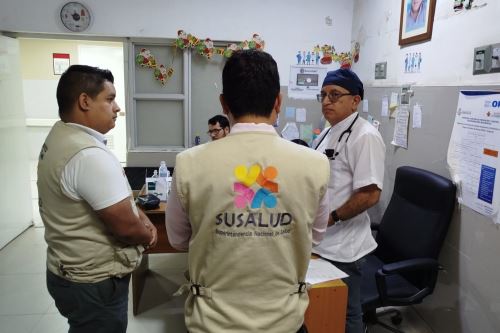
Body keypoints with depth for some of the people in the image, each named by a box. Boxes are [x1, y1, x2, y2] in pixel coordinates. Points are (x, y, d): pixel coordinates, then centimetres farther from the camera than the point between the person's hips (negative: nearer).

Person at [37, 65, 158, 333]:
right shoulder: (90, 155, -29)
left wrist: (139, 215, 1)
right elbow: (126, 227, -26)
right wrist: (147, 234, -6)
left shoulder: (60, 137, 4)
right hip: (94, 283, -9)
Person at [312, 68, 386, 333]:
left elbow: (370, 194, -23)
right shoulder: (327, 134, 11)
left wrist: (332, 218, -19)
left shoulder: (365, 136, -18)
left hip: (342, 246, -8)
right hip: (320, 240, 8)